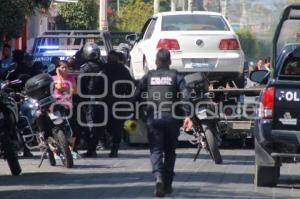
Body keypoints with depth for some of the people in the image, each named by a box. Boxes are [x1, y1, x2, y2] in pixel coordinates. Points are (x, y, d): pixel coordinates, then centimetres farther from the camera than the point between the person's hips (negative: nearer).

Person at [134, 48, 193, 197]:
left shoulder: (148, 77, 9)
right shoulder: (176, 77, 7)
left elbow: (137, 97, 5)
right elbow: (184, 96, -8)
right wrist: (187, 115, -15)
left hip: (153, 119, -1)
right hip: (172, 118, 1)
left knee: (156, 150, -3)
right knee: (170, 151, 15)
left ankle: (158, 177, -29)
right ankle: (167, 184, 18)